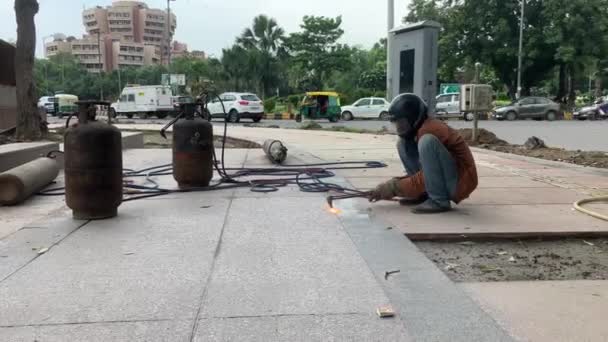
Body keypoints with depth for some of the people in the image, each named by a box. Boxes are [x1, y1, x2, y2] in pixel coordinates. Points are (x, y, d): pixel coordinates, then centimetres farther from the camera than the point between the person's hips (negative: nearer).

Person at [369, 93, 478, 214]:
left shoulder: (430, 129, -20)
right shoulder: (416, 131, 9)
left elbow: (426, 176, -22)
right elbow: (424, 173, 15)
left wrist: (392, 188, -15)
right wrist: (393, 184, 3)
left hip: (459, 183, -9)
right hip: (443, 182, 9)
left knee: (427, 141, -29)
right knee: (403, 144, 5)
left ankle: (439, 201, -22)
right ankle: (424, 195, 4)